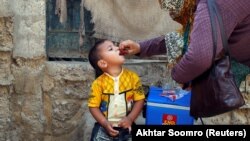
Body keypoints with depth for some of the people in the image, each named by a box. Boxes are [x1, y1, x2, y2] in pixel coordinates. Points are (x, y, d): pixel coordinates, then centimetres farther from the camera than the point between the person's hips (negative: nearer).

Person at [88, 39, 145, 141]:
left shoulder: (132, 76, -7)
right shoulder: (99, 82, -11)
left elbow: (139, 100, -3)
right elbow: (93, 106, -6)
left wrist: (130, 119, -12)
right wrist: (105, 123, -16)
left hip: (126, 127, 1)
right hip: (104, 128, -1)